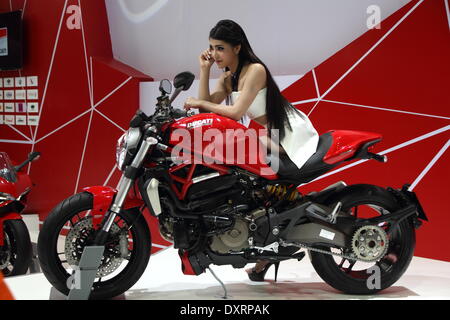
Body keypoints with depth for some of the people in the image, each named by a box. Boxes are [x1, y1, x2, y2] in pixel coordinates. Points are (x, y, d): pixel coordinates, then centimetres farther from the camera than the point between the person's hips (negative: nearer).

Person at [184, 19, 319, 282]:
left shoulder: (255, 70, -18)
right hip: (267, 136, 9)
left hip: (291, 133, -9)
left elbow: (236, 112, -26)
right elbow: (207, 106, -1)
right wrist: (204, 70, -4)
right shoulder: (228, 77, 10)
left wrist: (200, 103, -18)